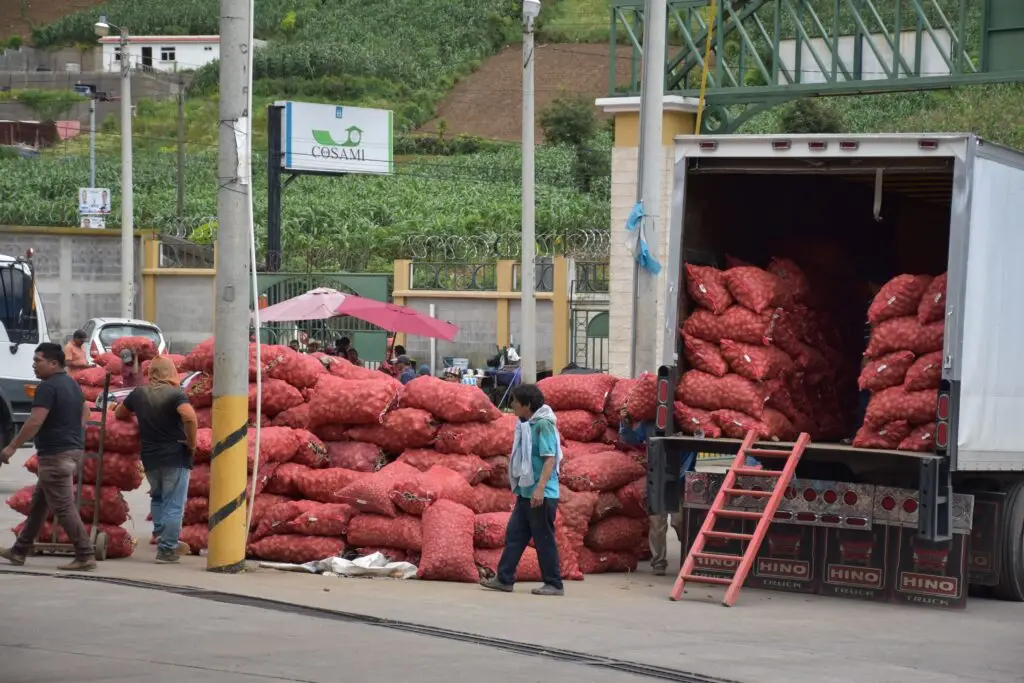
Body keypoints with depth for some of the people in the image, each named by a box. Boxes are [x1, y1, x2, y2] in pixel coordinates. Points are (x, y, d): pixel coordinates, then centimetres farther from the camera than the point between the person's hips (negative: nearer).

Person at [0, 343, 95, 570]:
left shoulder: (47, 387, -16)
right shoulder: (72, 384, 14)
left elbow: (35, 422, -22)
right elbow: (85, 412, 27)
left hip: (56, 454, -10)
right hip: (73, 449, 10)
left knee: (63, 507, -8)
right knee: (39, 502, 16)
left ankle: (85, 556, -10)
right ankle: (19, 551, 22)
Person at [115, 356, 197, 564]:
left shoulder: (139, 394, 5)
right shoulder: (175, 394, -10)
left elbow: (119, 414, 21)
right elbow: (189, 417, -27)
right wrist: (191, 444, -14)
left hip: (150, 458, 5)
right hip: (175, 457, -5)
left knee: (157, 496, 27)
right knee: (173, 504, 0)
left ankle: (160, 533, 16)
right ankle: (167, 549, -1)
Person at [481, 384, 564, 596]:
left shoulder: (544, 425, -15)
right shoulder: (526, 425, 12)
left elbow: (550, 458, -22)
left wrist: (540, 488, -28)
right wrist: (518, 484, 22)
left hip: (541, 494, -9)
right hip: (525, 492, 9)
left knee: (544, 539, -2)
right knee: (514, 535, 9)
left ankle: (554, 584, 5)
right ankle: (504, 579, 13)